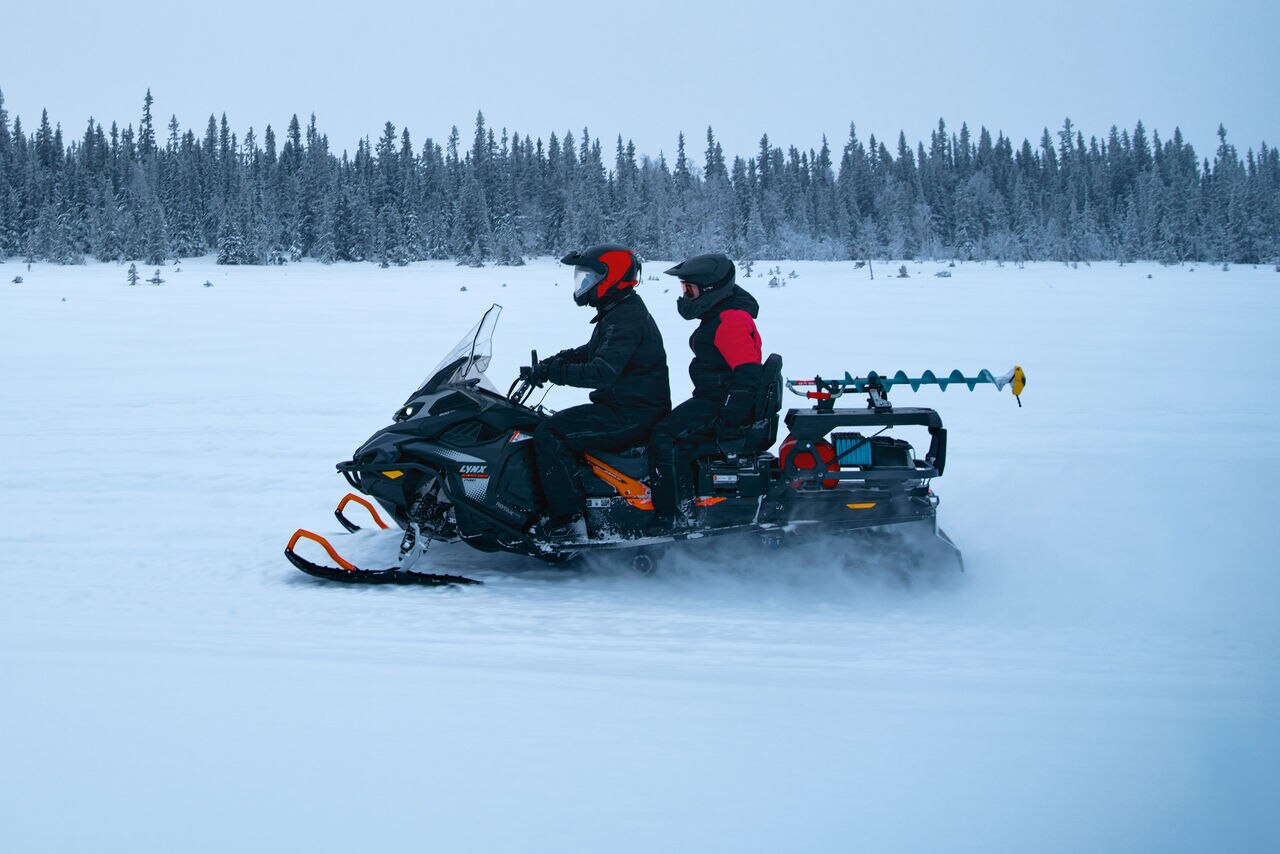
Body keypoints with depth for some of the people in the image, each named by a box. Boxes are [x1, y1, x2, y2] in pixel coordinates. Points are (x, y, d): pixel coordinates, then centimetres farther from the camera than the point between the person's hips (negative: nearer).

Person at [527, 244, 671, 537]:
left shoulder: (626, 319, -19)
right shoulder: (619, 313, 16)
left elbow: (601, 372, -30)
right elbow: (590, 352, 26)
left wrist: (554, 371, -22)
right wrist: (551, 363, 10)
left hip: (631, 417, -11)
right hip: (628, 407, 11)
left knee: (548, 435, -19)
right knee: (551, 427, 18)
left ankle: (565, 518, -20)